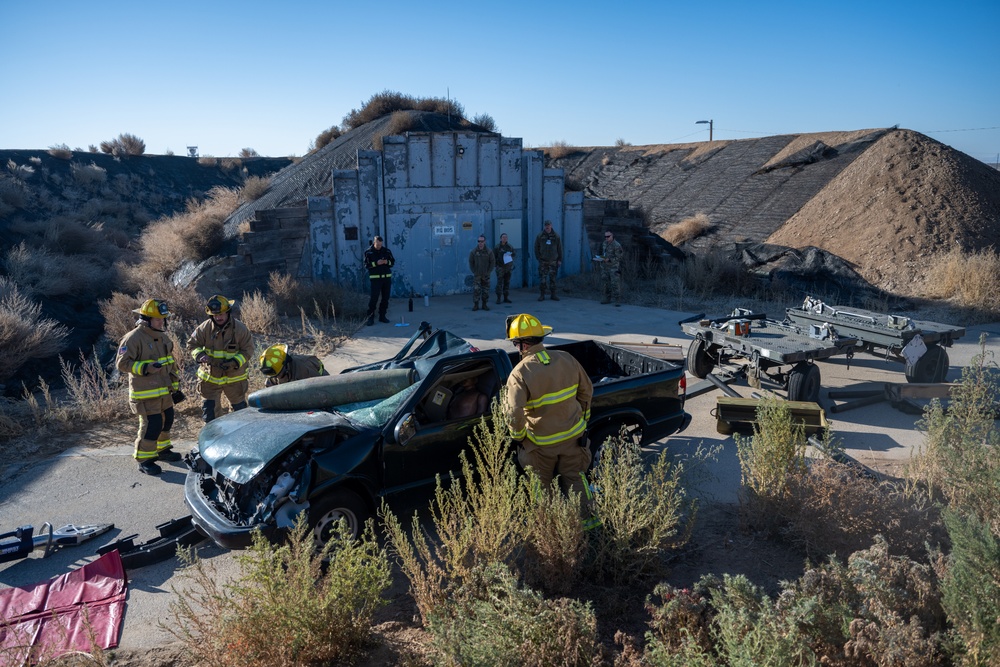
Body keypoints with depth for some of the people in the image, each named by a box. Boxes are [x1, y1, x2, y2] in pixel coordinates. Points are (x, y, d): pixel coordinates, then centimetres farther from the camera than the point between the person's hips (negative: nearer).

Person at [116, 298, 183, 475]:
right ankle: (144, 460, 4)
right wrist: (145, 368, -30)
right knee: (151, 425, -9)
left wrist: (175, 386, 17)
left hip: (164, 391, 9)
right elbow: (122, 363, -18)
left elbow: (170, 363, 18)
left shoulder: (163, 337, 10)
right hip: (146, 394, -9)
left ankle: (162, 449, 37)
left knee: (166, 421, 19)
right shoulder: (133, 338, -16)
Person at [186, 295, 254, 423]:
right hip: (210, 377, 1)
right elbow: (192, 344, 1)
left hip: (234, 378, -1)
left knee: (240, 408, 13)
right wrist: (200, 355, -21)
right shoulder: (205, 328, -9)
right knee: (207, 408, 6)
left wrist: (234, 362, -26)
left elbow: (248, 350, -10)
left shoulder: (240, 328, -13)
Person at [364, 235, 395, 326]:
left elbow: (393, 262, 10)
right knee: (374, 298, -8)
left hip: (387, 277, 4)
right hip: (375, 278, -4)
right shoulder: (368, 252, -1)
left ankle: (382, 316, 17)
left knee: (386, 298, 6)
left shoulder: (386, 251, 7)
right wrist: (376, 263, -18)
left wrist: (387, 262, -10)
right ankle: (370, 317, -3)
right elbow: (366, 265, -6)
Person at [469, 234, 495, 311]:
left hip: (486, 275, 1)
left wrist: (488, 272, -4)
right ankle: (476, 305, -4)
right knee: (476, 289, -10)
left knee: (486, 290, 5)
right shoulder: (474, 251, -3)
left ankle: (485, 304, 17)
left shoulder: (489, 252, -3)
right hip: (477, 275, -1)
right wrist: (474, 272, -1)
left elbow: (492, 262, 1)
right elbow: (470, 262, 5)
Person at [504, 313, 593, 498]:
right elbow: (586, 391, 5)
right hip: (574, 436, 4)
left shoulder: (520, 374, -21)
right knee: (575, 479, 20)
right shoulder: (567, 359, -6)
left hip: (541, 443, -4)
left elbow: (514, 412, -26)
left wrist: (518, 436, -7)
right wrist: (583, 418, 18)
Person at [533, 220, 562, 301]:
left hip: (553, 261, 1)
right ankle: (542, 295, 6)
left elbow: (560, 249, 5)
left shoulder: (556, 236, 2)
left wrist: (560, 260, 2)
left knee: (553, 278, 5)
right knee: (542, 278, -2)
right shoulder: (540, 236, 1)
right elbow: (536, 248, 6)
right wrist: (538, 258, -1)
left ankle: (553, 295, 13)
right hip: (543, 261, 0)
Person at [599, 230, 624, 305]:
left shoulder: (616, 245, -15)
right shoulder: (605, 243, 10)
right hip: (605, 267, 8)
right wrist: (602, 257, 5)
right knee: (605, 283, 11)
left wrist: (609, 259, -23)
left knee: (615, 284, -9)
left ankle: (618, 300, -5)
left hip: (614, 268, -8)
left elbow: (618, 257, -15)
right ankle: (607, 298, 22)